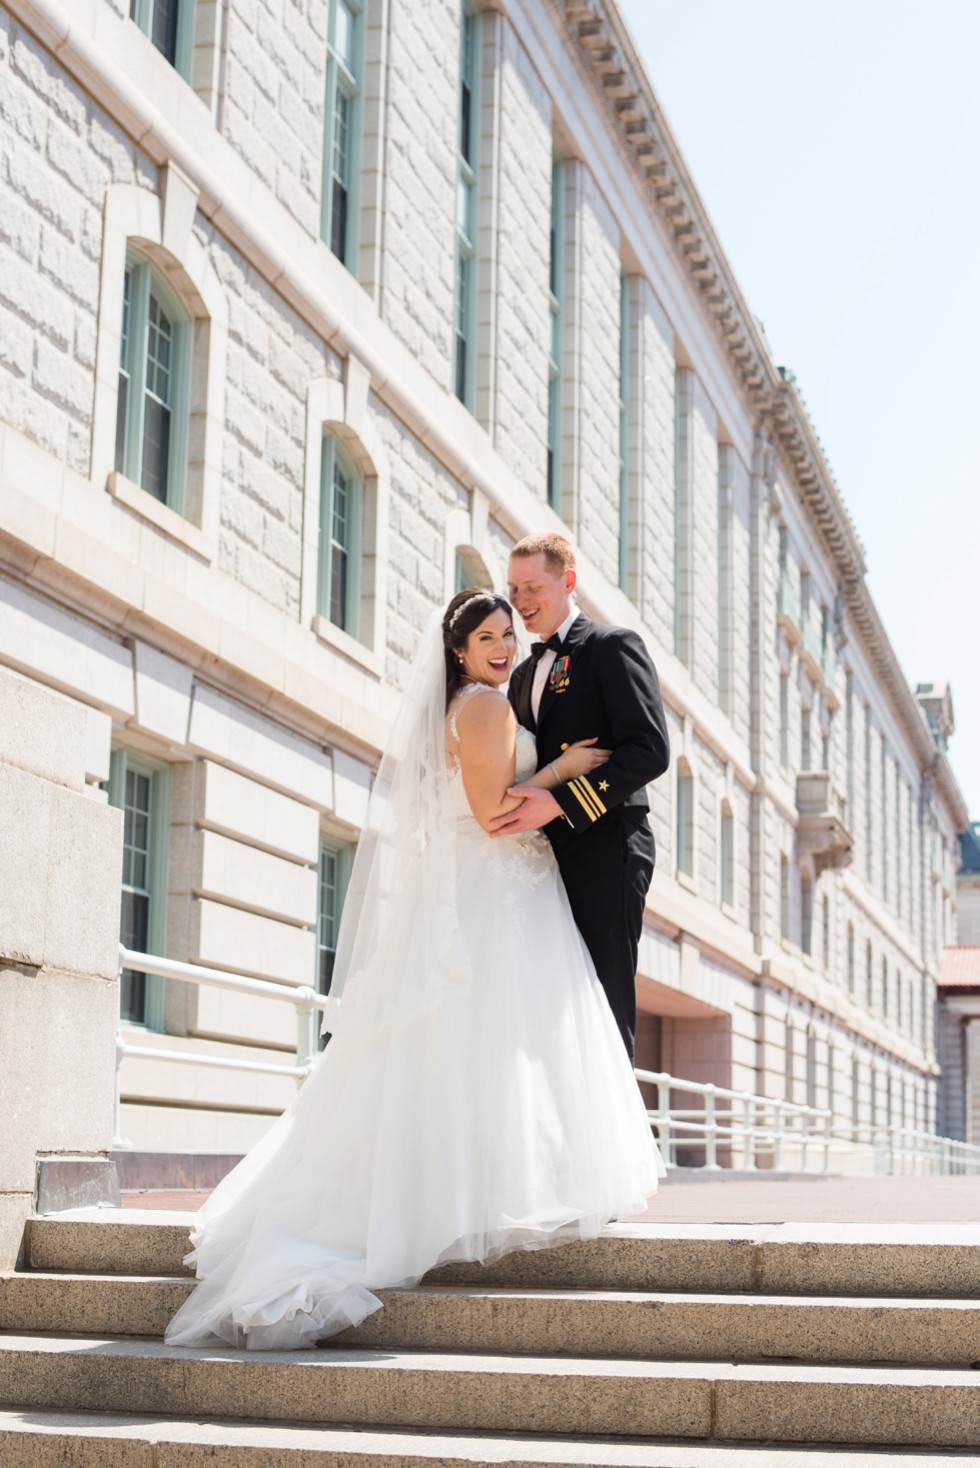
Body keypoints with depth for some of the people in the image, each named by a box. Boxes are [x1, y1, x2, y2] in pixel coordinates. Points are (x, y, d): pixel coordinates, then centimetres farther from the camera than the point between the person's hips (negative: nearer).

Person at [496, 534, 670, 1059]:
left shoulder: (613, 647, -1)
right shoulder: (524, 673, 23)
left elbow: (650, 751, -13)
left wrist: (560, 802, -20)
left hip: (603, 851, -7)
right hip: (545, 857, 7)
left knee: (602, 1005, -10)